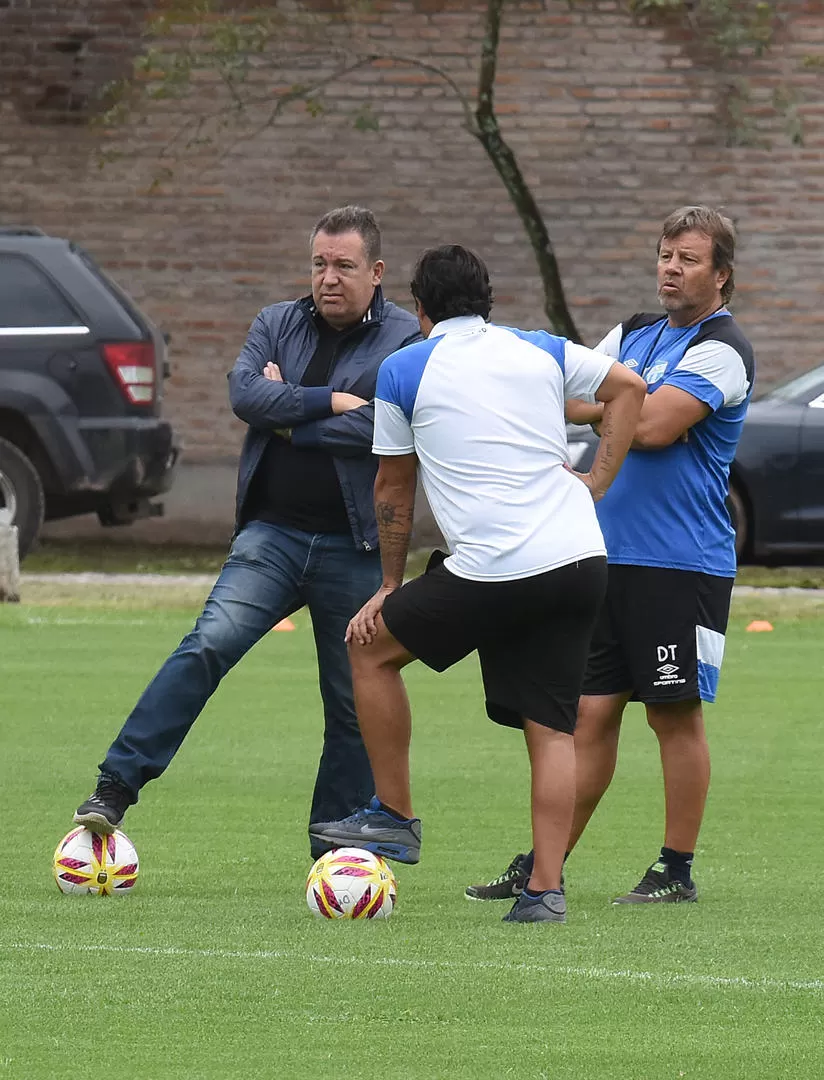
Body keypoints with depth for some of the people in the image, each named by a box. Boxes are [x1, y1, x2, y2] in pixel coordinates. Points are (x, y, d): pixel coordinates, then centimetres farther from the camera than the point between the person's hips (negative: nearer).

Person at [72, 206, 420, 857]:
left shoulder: (409, 341, -1)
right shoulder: (277, 326, 12)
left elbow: (383, 427, -16)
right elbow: (245, 394, -6)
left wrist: (288, 421, -7)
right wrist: (329, 402, -12)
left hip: (356, 551, -1)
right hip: (272, 533, 1)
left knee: (353, 707, 6)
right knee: (210, 645, -19)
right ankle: (115, 789, -23)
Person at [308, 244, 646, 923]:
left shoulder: (404, 370, 6)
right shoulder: (543, 351, 14)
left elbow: (393, 492, 13)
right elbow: (628, 388, 26)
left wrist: (390, 587, 23)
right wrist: (598, 481, 25)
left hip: (492, 574, -4)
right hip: (581, 560, 4)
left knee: (371, 647, 16)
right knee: (552, 728, 7)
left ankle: (394, 818, 18)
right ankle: (546, 888, -1)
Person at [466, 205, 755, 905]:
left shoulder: (720, 349, -8)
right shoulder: (634, 335, 17)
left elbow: (653, 428, -18)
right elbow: (572, 399, 10)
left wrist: (605, 409, -1)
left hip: (681, 563, -7)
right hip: (610, 553, 7)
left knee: (676, 714, -1)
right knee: (592, 710, 7)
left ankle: (677, 870, 6)